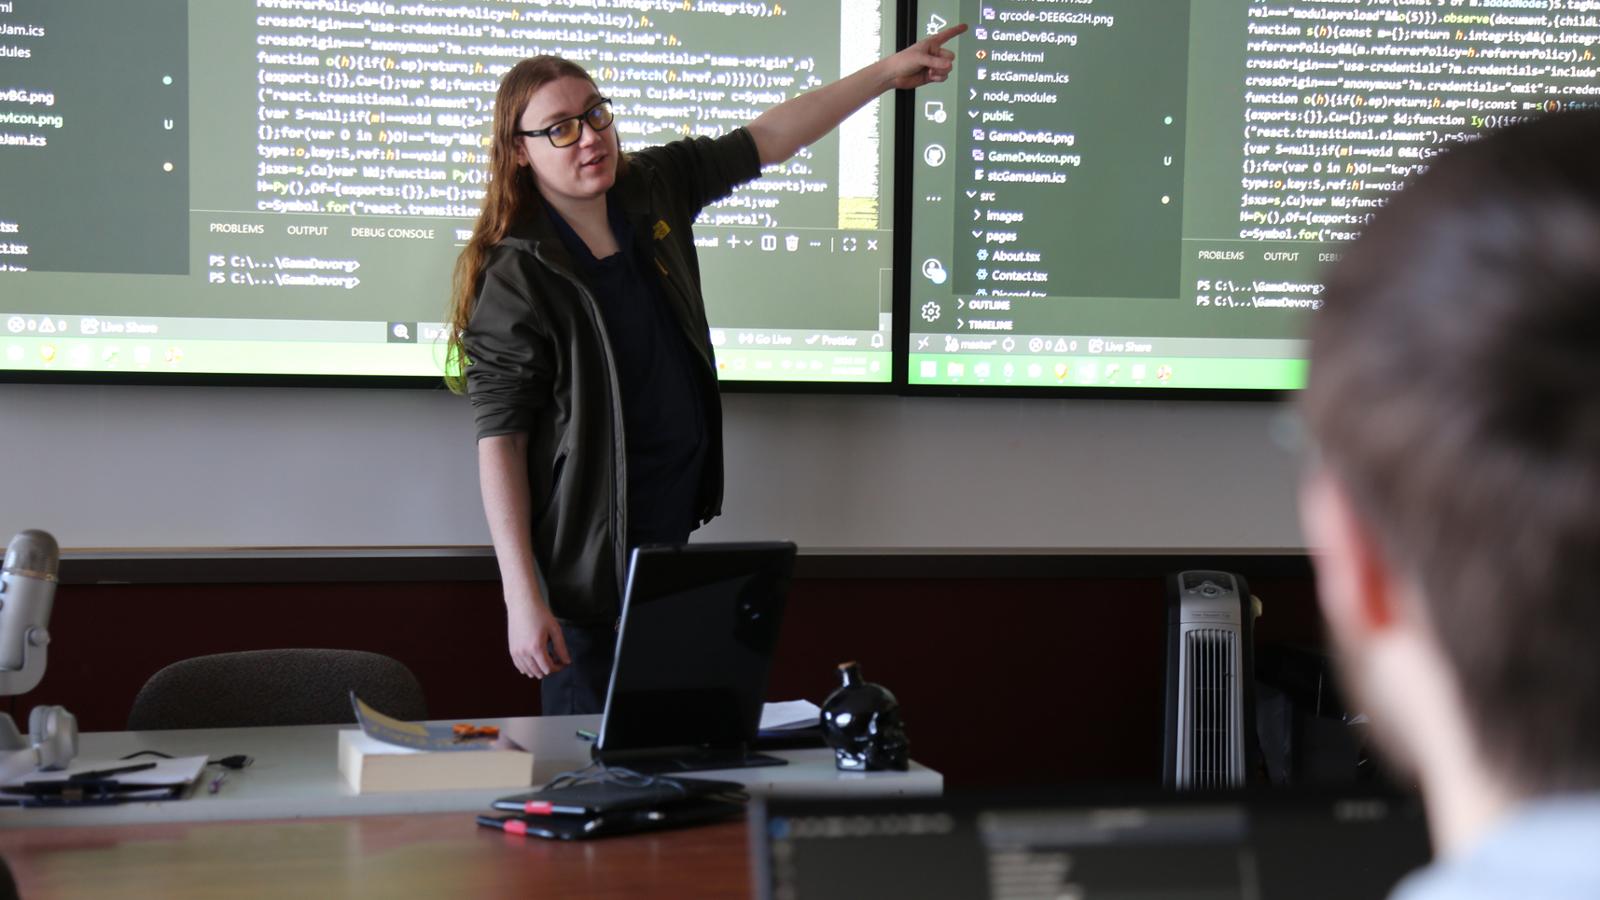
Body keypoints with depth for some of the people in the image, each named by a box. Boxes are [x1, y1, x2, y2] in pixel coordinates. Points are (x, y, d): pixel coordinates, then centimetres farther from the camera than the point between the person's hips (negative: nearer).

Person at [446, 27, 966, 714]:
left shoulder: (654, 189, 2)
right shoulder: (514, 279, -17)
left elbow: (769, 139, 11)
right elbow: (498, 440, -18)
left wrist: (888, 72, 9)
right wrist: (522, 598, -22)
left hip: (674, 529, 7)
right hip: (587, 570, -7)